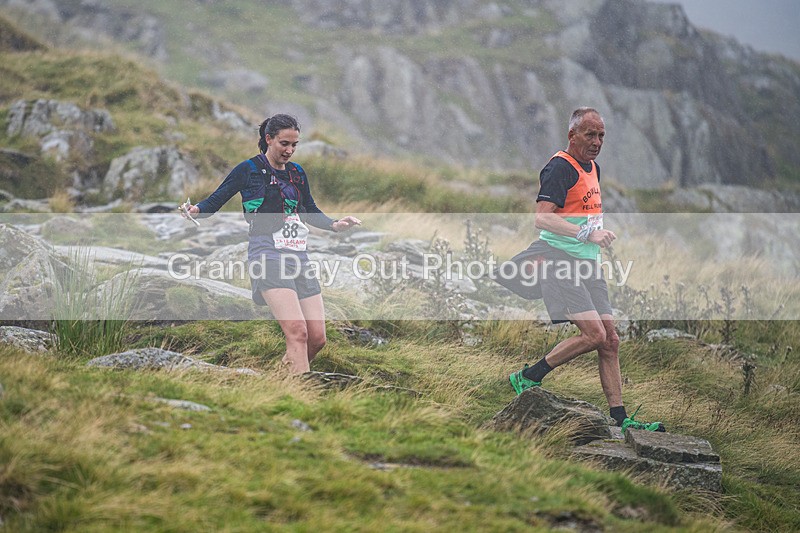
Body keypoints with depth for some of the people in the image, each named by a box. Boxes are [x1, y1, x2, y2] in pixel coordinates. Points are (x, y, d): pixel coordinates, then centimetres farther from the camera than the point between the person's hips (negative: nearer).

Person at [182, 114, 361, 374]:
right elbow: (214, 201, 3)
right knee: (297, 332, -24)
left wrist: (334, 224, 10)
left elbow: (311, 213, 27)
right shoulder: (249, 169, 1)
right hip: (268, 254, -7)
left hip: (299, 256, 7)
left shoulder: (297, 173, 17)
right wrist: (196, 210, -18)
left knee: (317, 338, -1)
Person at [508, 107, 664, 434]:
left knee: (610, 340, 4)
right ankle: (528, 378, -5)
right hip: (560, 261, -9)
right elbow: (542, 218, -26)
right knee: (594, 335, -19)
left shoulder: (593, 168, 17)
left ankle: (620, 419, 6)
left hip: (587, 265, 9)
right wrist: (586, 233, -34)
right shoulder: (560, 168, -13)